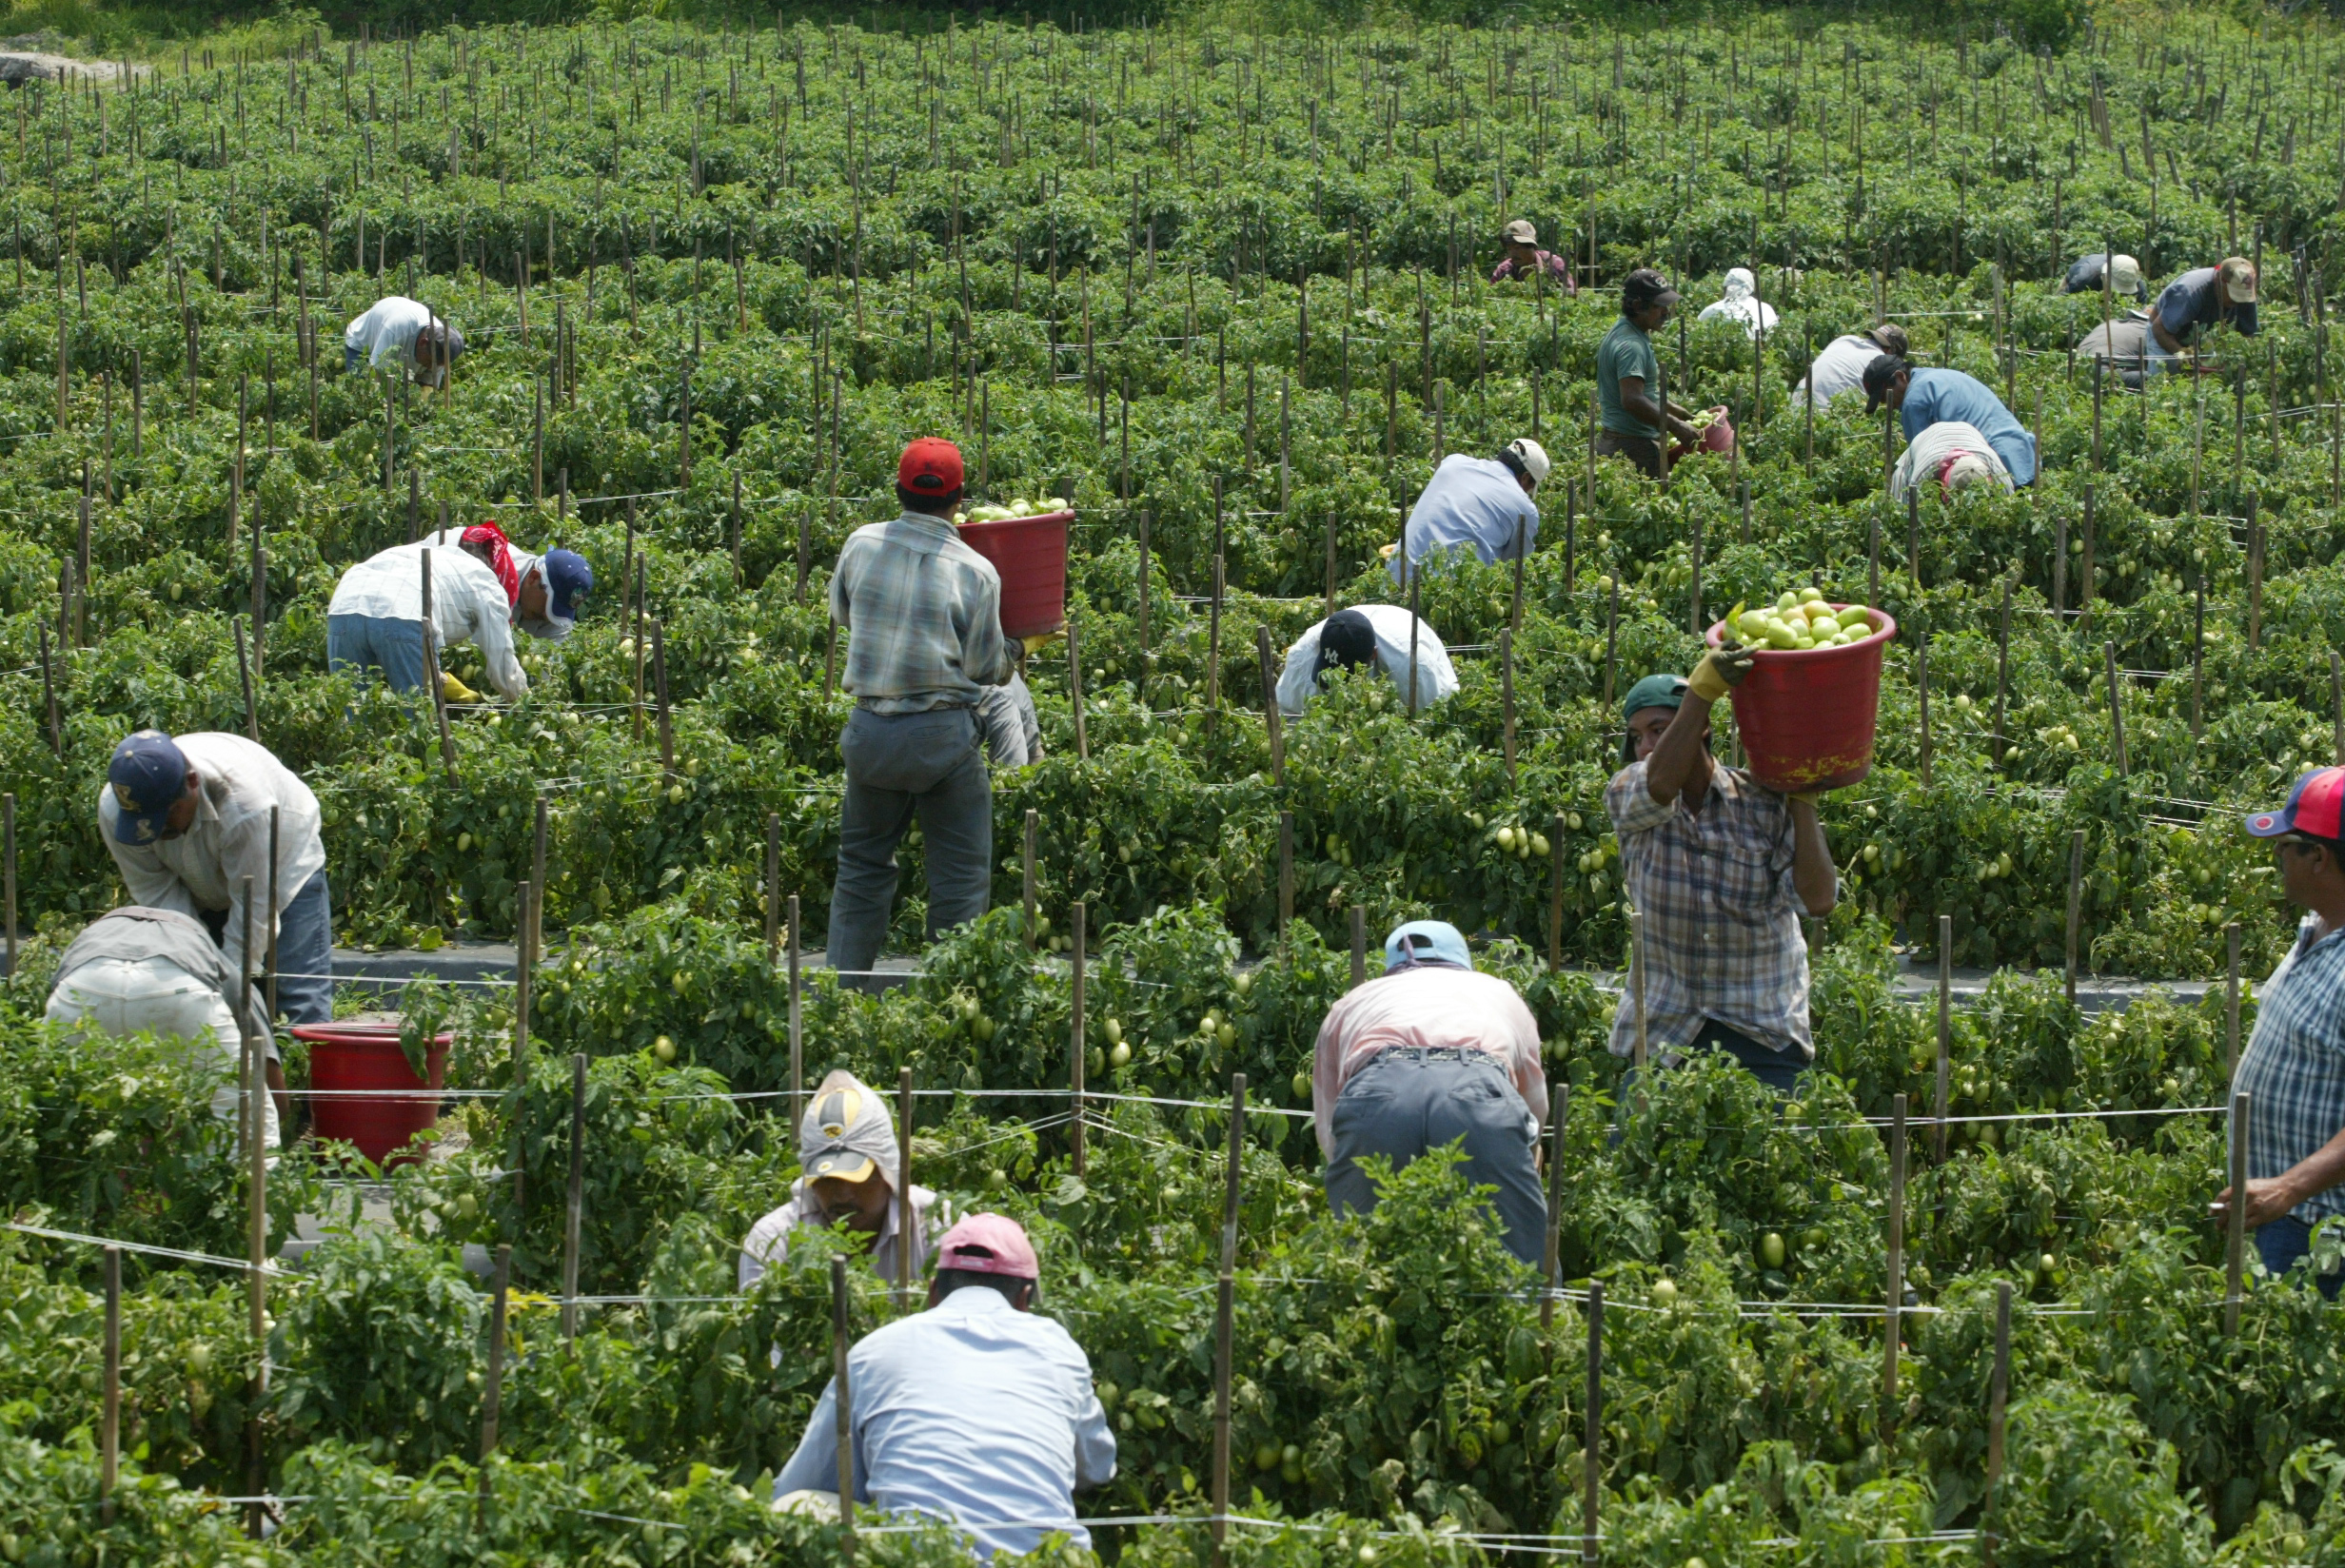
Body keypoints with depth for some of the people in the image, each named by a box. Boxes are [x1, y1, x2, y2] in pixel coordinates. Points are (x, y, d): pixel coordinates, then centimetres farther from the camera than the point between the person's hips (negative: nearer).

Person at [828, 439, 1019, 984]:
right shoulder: (976, 572, -10)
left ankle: (843, 982, 19)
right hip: (944, 734, -3)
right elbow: (986, 667, -2)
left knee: (862, 863, 18)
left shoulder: (861, 544, -2)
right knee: (960, 877, 7)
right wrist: (1015, 655, 18)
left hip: (870, 729, 3)